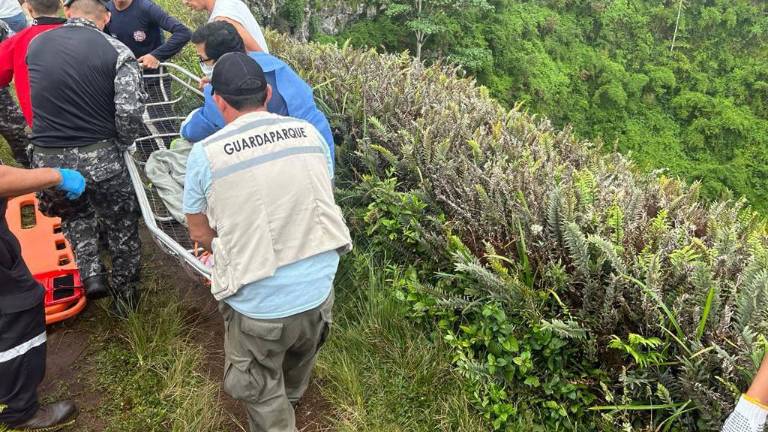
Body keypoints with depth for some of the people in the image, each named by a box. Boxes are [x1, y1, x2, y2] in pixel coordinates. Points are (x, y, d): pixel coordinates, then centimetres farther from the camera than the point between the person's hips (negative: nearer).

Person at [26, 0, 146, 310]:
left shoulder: (35, 45, 7)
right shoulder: (116, 51, -7)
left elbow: (40, 98, 16)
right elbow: (130, 110, -17)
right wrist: (122, 144, 1)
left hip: (47, 159, 3)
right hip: (99, 156, -3)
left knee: (74, 214, 31)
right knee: (121, 226, 18)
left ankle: (91, 272, 17)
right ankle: (125, 294, 31)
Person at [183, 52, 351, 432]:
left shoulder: (205, 154, -11)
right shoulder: (309, 134, -2)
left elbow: (199, 233, 3)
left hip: (259, 306, -5)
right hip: (319, 290, 5)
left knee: (263, 394, 22)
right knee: (300, 358, 35)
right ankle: (293, 395, 63)